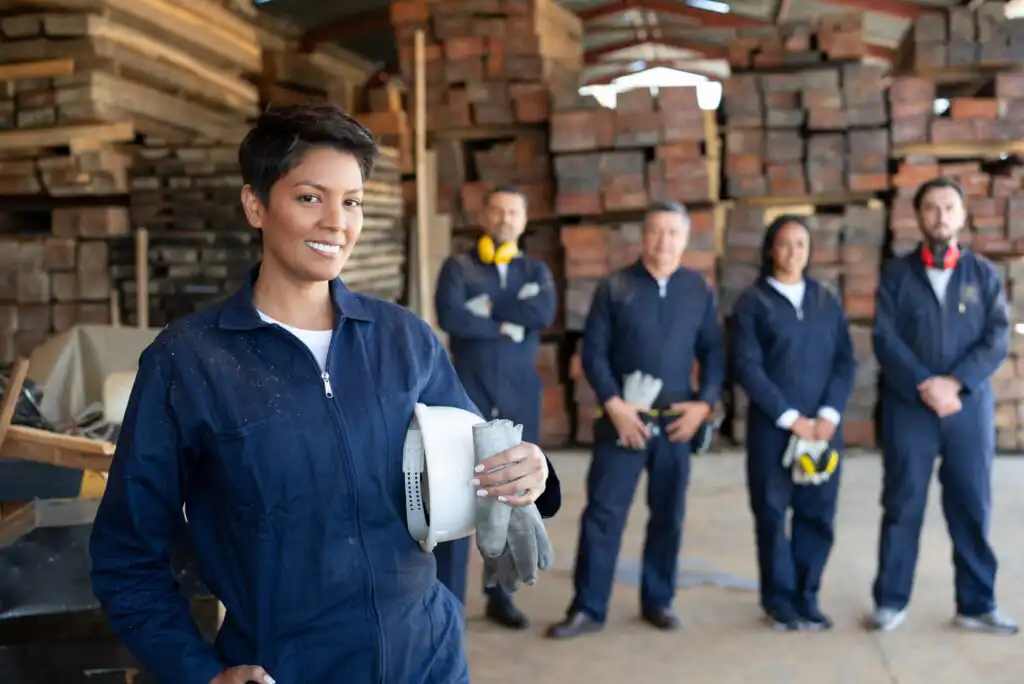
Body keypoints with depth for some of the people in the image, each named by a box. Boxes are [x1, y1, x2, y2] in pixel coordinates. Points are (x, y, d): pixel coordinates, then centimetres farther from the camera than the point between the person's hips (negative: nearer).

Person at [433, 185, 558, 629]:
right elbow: (450, 317, -16)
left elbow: (545, 313, -10)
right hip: (469, 393, -3)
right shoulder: (458, 267, 3)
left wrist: (488, 307, -12)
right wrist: (508, 325, -10)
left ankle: (500, 595, 21)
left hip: (520, 396, 3)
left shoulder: (535, 271, 12)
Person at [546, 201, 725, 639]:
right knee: (603, 512, -1)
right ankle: (588, 607, 8)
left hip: (676, 420, 2)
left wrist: (705, 402, -5)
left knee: (668, 515, 10)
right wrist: (614, 405, -12)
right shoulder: (614, 287, -1)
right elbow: (593, 351, -3)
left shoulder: (699, 291, 6)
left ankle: (658, 600, 24)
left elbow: (713, 351, 8)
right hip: (624, 418, -2)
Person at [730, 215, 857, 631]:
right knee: (772, 512, 2)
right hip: (772, 425, -3)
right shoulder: (753, 301, 0)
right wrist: (790, 417, -11)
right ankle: (779, 600, 15)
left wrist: (829, 414, -8)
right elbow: (746, 366, -7)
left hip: (823, 424, 3)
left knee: (818, 512, 4)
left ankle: (806, 597, 18)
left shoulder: (826, 301, 11)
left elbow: (846, 360, 7)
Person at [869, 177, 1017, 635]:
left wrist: (953, 383, -14)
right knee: (902, 504, 4)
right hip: (908, 406, -1)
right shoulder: (897, 274, 5)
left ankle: (977, 605, 17)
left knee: (971, 507, 6)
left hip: (970, 405, 1)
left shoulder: (983, 274, 8)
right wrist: (925, 385, -15)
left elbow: (997, 339, -1)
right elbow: (885, 338, -4)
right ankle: (891, 601, 14)